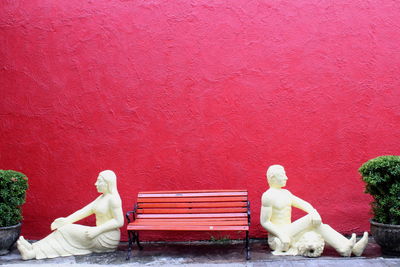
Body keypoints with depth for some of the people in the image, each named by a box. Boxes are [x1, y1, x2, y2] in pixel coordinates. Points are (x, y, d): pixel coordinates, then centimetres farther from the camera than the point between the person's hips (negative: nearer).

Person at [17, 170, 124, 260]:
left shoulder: (113, 198, -14)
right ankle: (33, 247, -8)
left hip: (107, 238, -9)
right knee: (66, 230, -1)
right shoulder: (102, 197, 16)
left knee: (67, 231, -12)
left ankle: (34, 252, -15)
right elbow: (84, 211, 10)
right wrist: (66, 220, -2)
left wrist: (97, 229, -24)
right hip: (101, 235, 9)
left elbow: (119, 222, -22)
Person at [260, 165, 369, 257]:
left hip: (289, 235, 8)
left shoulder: (285, 193, 16)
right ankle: (343, 248, -20)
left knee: (323, 228, -8)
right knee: (311, 219, -20)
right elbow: (264, 222, -16)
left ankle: (354, 248, -21)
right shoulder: (268, 196, -11)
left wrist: (315, 212, -15)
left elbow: (303, 204, 6)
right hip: (277, 239, -8)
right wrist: (281, 235, -24)